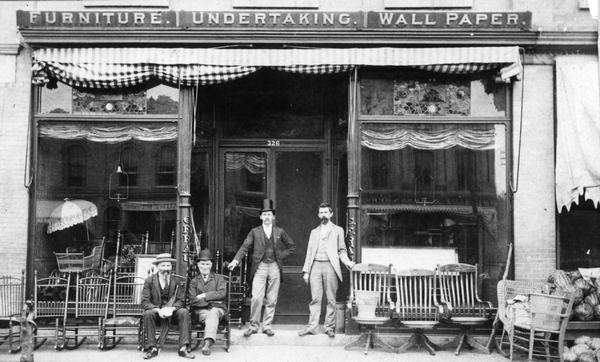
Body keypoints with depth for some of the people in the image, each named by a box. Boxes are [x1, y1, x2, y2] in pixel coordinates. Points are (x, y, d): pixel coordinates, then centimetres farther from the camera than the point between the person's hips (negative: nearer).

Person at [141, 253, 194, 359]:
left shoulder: (176, 282, 5)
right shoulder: (149, 281, -2)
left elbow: (180, 301, 0)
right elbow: (145, 302, -9)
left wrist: (172, 308, -22)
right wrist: (158, 310, -25)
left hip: (172, 312, 2)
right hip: (156, 312, -1)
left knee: (184, 312, -27)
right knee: (148, 313, -33)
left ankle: (183, 348, -29)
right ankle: (152, 348, -26)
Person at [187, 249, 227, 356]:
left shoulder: (219, 278, 18)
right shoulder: (194, 282, 17)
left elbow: (222, 293, -2)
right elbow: (192, 301, 1)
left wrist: (204, 296, -6)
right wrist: (211, 301, -9)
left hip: (217, 309, -1)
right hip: (200, 311, 1)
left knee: (213, 313, -36)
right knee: (211, 317, -34)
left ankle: (207, 343, -50)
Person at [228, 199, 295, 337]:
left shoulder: (280, 232, 9)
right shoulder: (255, 232, 6)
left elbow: (291, 247, 17)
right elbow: (244, 247, -1)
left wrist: (281, 256, 5)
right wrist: (236, 260, -15)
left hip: (274, 267, 2)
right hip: (260, 267, -1)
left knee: (272, 299, 4)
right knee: (256, 297, -10)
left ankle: (267, 326, 14)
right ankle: (253, 326, 3)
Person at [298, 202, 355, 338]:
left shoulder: (337, 230, 12)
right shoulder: (314, 232, 19)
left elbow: (341, 250, 11)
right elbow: (309, 252, 17)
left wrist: (347, 262, -8)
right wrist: (306, 271, 9)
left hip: (330, 266, -2)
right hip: (315, 266, 2)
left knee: (331, 299, -2)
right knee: (315, 298, -1)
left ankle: (329, 327, 6)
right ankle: (312, 327, 0)